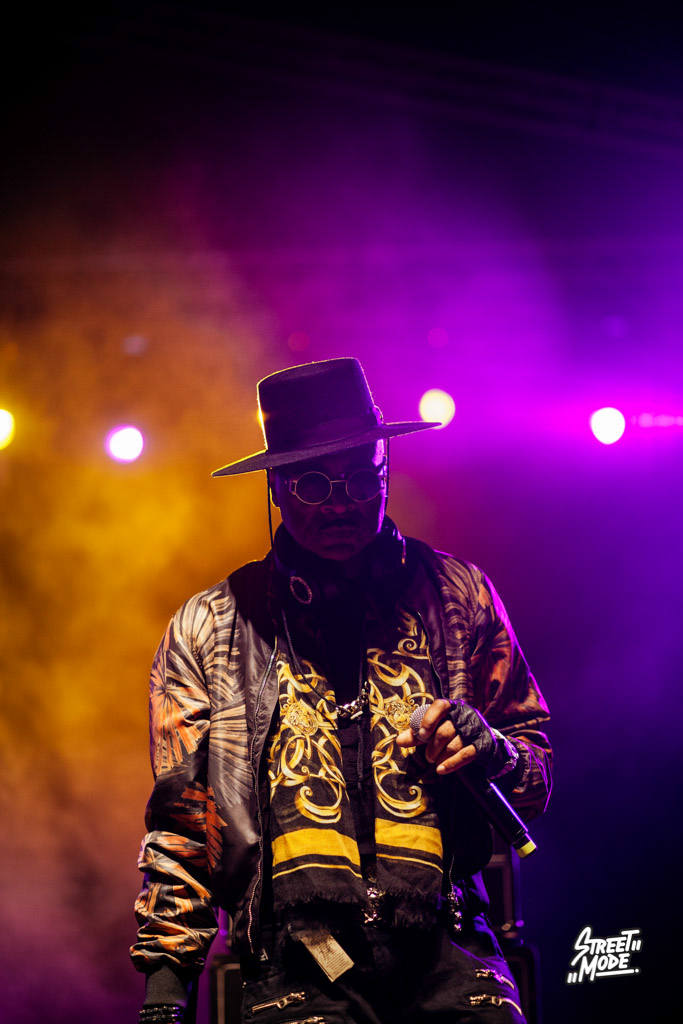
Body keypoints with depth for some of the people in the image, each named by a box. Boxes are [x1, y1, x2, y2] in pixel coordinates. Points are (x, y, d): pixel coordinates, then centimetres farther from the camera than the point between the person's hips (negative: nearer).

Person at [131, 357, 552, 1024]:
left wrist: (489, 750, -3)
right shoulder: (208, 629, 12)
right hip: (295, 962, -1)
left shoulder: (457, 596, 13)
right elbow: (179, 828, 15)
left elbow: (537, 774, 20)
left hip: (446, 957, 1)